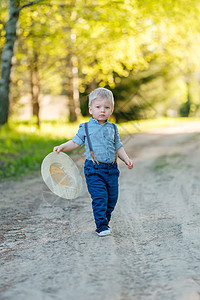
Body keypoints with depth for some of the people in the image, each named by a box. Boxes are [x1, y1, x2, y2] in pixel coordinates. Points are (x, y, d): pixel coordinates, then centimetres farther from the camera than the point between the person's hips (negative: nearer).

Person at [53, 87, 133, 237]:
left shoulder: (113, 128, 12)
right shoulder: (86, 128, 2)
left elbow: (118, 146, 18)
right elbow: (76, 142, 9)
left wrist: (126, 159, 5)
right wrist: (62, 147, -5)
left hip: (111, 169, 4)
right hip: (94, 169, -4)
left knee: (112, 199, 8)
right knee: (100, 197, -12)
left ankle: (105, 221, 27)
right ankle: (101, 226, -3)